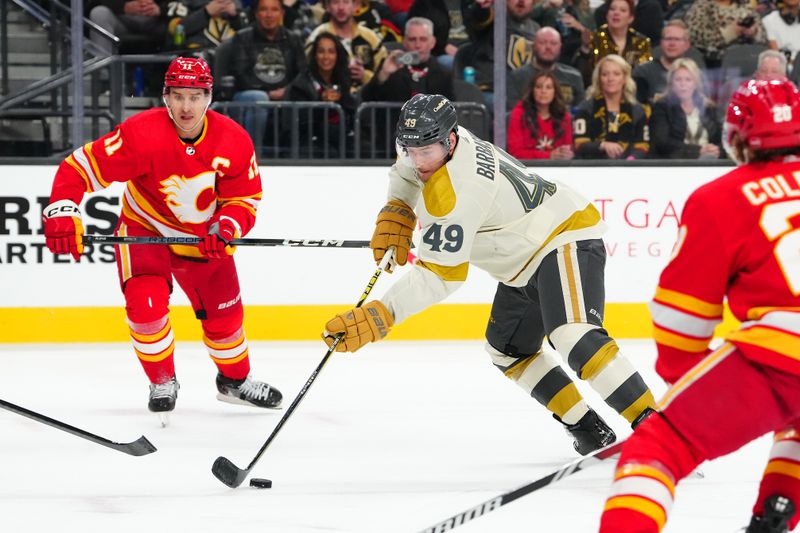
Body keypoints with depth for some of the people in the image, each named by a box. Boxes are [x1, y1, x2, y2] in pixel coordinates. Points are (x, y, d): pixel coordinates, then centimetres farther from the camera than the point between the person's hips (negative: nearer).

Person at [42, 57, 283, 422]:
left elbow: (245, 198, -8)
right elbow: (82, 166, -30)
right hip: (144, 228, -4)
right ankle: (162, 382, 2)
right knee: (146, 302, -23)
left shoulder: (233, 141, -18)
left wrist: (227, 229, -28)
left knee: (224, 310, 11)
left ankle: (235, 381, 39)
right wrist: (62, 212, -43)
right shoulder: (142, 134, -30)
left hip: (202, 236, 4)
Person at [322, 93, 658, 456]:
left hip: (566, 239, -12)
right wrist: (395, 214, 4)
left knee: (573, 337, -31)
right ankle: (590, 432, 16)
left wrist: (379, 317, -37)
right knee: (509, 351, 16)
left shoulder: (454, 191, -31)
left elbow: (440, 275, -32)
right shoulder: (435, 140, -4)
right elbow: (407, 170, 23)